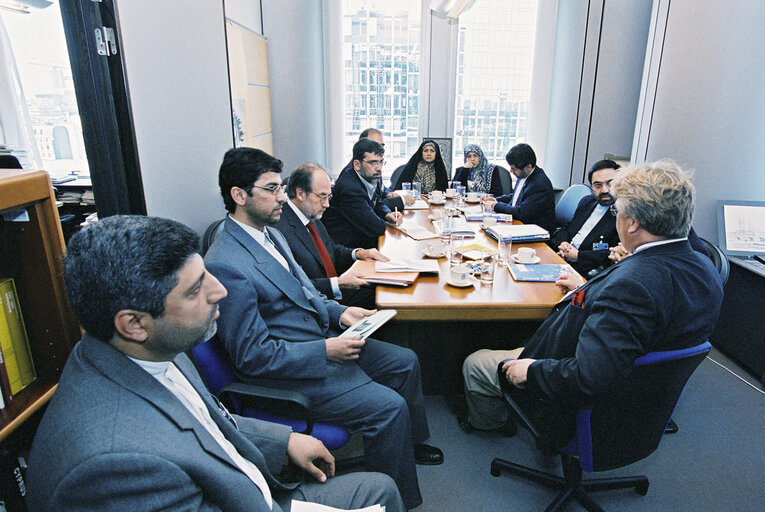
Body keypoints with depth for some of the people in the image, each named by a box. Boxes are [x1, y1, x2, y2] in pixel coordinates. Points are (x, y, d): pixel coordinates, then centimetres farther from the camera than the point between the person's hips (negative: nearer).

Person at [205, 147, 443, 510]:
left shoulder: (270, 233, 5)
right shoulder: (226, 266, -25)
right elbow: (252, 356, -23)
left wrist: (339, 313, 0)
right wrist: (326, 350, -23)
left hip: (323, 339, 10)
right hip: (288, 371, -10)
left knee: (405, 362, 13)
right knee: (389, 407, -18)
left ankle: (410, 441, 38)